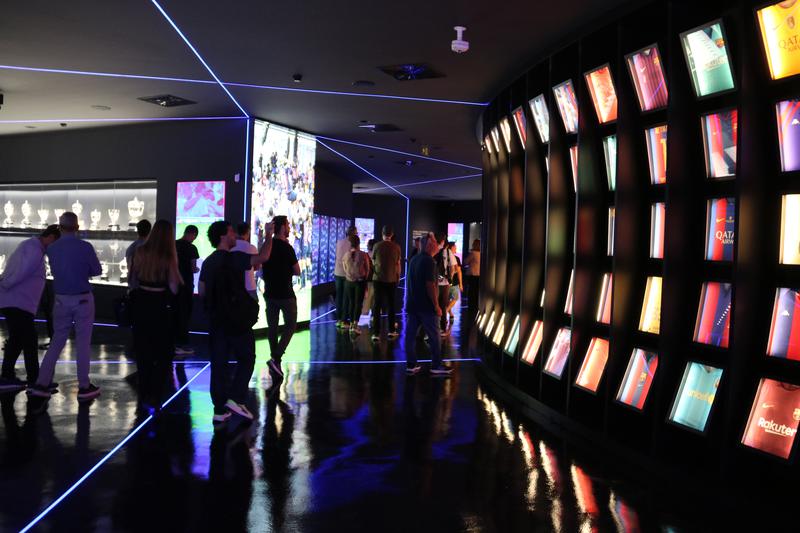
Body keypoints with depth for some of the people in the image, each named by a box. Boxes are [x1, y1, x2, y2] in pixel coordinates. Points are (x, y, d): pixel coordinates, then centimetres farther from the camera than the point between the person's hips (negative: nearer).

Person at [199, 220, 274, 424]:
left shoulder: (208, 262, 9)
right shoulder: (234, 258, -13)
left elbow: (202, 292, 13)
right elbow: (262, 257, -23)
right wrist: (269, 236, -10)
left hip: (216, 321, 6)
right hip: (237, 320, -6)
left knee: (218, 364, 7)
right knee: (246, 359, 9)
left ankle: (220, 410, 10)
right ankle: (235, 398, -4)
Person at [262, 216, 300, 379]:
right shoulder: (286, 248, -14)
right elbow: (297, 271, -8)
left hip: (270, 293, 6)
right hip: (285, 294, -6)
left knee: (272, 327, 11)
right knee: (290, 326, 4)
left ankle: (275, 363, 15)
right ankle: (276, 358, -11)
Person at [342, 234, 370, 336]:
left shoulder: (346, 255, -4)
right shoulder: (363, 255, -11)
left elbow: (345, 269, 6)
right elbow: (367, 269, -3)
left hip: (349, 281, 3)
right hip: (360, 281, -3)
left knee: (351, 303, 14)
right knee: (358, 303, 0)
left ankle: (351, 324, 17)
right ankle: (355, 325, -11)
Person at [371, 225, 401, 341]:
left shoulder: (377, 246, -5)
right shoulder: (396, 247, -5)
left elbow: (373, 262, 6)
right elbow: (398, 264, 1)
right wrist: (398, 277, 15)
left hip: (378, 279, -1)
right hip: (392, 279, 1)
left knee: (377, 305, 2)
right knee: (391, 305, 14)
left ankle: (376, 333, -3)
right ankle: (391, 330, 19)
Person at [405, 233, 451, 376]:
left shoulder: (414, 259, 12)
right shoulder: (429, 261, -16)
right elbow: (430, 285, -21)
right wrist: (436, 305, -16)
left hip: (412, 304, 8)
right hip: (426, 305, -8)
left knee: (410, 335, 7)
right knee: (434, 336, 2)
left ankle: (411, 365, 10)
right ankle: (436, 366, 7)